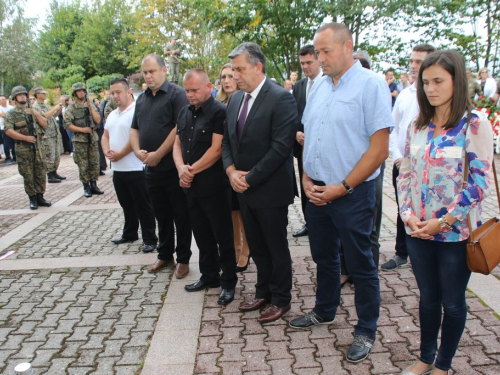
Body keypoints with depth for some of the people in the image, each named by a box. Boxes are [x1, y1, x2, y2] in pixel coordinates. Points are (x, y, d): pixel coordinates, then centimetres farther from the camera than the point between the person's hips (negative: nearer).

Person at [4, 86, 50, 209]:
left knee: (40, 173, 5)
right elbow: (8, 130, -13)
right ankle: (33, 199, 9)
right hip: (23, 148, -4)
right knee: (28, 175, 0)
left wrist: (36, 114, -6)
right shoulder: (11, 114, -1)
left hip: (37, 146, 4)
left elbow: (44, 125, 9)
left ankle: (40, 197, 15)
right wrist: (26, 138, -19)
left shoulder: (32, 111, 14)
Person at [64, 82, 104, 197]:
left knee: (94, 164, 6)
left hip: (93, 138, 3)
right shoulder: (71, 108, -2)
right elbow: (67, 124, -7)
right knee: (83, 165, -1)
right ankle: (86, 187, 8)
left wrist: (91, 108, -9)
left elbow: (98, 120, 1)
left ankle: (94, 185, 16)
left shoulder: (91, 105, 9)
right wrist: (82, 129, -14)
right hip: (79, 140, -3)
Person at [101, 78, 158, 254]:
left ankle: (150, 239, 9)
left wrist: (120, 154, -15)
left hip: (135, 168, -8)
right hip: (117, 168, 8)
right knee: (127, 205, 19)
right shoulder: (112, 115, 16)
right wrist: (107, 151, -3)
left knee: (143, 206, 1)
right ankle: (129, 234, 32)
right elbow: (105, 136, 17)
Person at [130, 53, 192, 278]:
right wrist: (138, 151, -4)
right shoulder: (141, 99, 13)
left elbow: (180, 128, -18)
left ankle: (183, 259, 17)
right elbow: (134, 129, 16)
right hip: (151, 169, 6)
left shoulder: (176, 94, -8)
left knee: (181, 215, 5)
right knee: (161, 215, 17)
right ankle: (165, 255, 30)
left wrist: (158, 154, -18)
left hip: (173, 167, -6)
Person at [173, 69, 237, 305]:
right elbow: (177, 143, 13)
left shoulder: (219, 112, -11)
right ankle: (209, 276, 31)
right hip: (191, 186, 7)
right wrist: (181, 167, -7)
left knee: (223, 236, 4)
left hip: (213, 186, -7)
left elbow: (216, 149, -17)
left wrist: (192, 171, -12)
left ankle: (228, 282, 17)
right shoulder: (184, 113, 12)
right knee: (202, 234, 17)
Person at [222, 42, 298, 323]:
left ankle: (281, 299, 25)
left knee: (277, 248, 8)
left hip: (270, 189, -7)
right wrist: (232, 171, -4)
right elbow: (227, 140, 14)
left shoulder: (281, 98, -16)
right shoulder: (236, 99, 8)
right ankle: (264, 292, 35)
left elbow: (281, 147, -21)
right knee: (257, 247, 18)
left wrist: (249, 178, -17)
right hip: (244, 188, 7)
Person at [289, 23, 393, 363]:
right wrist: (307, 179, 1)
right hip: (317, 191, 6)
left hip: (352, 193, -6)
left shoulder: (371, 85, -11)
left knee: (360, 264, 7)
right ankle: (325, 311, 40)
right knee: (324, 256, 20)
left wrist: (342, 188, -15)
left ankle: (366, 331, 24)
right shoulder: (320, 87, 9)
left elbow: (379, 148, -15)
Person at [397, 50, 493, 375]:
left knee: (452, 302, 11)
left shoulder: (475, 124, -10)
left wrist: (444, 222, -15)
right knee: (428, 297, 18)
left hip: (455, 232, -4)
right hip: (418, 230, 4)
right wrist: (408, 214, -6)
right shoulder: (418, 126, 6)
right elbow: (405, 174, 8)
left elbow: (481, 181, -13)